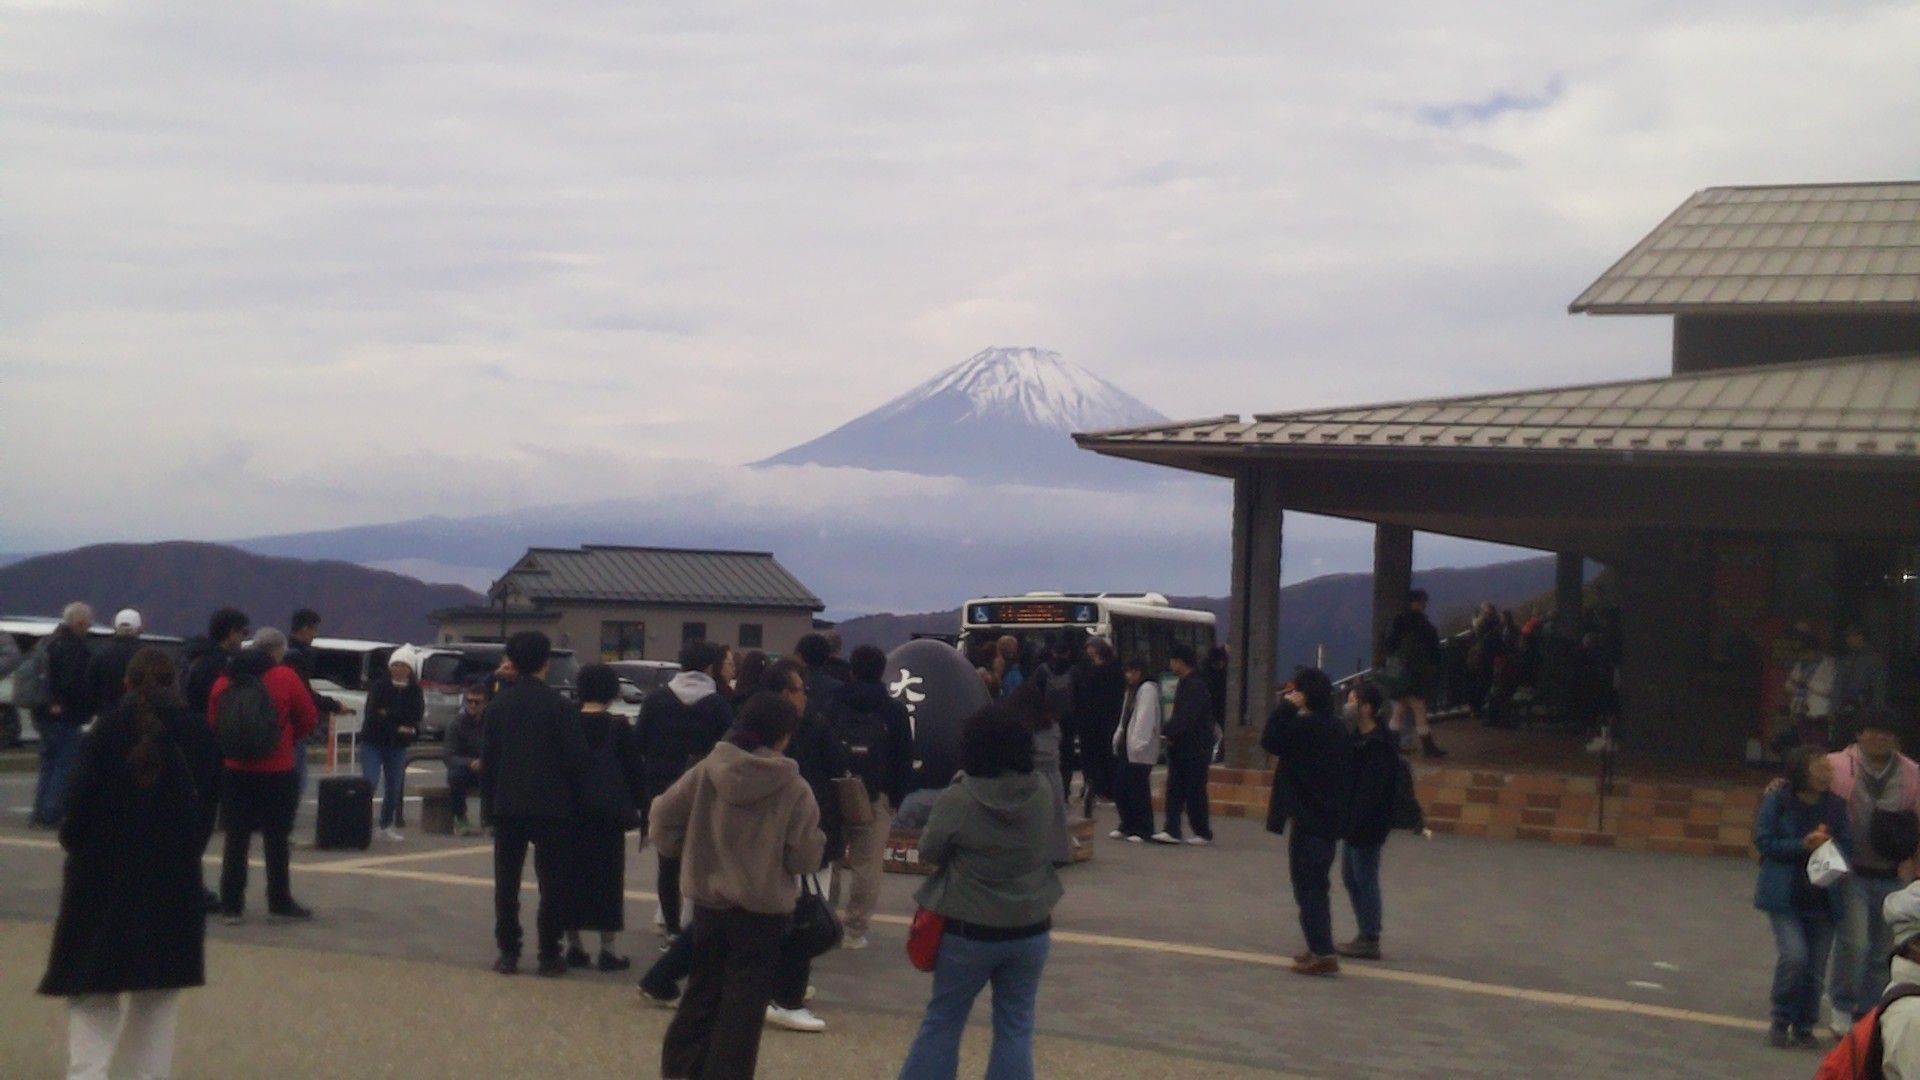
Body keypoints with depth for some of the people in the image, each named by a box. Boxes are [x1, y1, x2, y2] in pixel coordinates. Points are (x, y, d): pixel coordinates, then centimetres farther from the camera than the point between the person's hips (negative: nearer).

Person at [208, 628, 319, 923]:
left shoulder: (224, 681, 4)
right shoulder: (285, 677, -7)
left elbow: (212, 724, 7)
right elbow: (308, 719, -3)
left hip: (234, 770, 3)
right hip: (276, 770, -3)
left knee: (236, 839, 9)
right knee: (276, 839, 7)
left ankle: (231, 905, 9)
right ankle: (280, 902, 12)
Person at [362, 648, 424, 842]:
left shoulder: (415, 691, 1)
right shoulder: (379, 686, -5)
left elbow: (417, 715, -13)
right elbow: (372, 714, -15)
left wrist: (388, 714, -17)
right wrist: (398, 726, -17)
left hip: (397, 746, 3)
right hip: (373, 742, -3)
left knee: (394, 787, 7)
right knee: (369, 782, -13)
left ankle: (387, 825, 21)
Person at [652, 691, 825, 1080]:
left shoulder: (707, 771, -6)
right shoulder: (793, 789, -14)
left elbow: (664, 814, -2)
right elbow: (805, 858, -13)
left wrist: (685, 851, 12)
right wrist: (815, 842, 8)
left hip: (708, 899, 4)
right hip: (763, 909, -4)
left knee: (702, 992, 19)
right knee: (744, 1004, 6)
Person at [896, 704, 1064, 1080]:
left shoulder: (958, 800, -18)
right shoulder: (1042, 794, -7)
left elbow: (929, 851, -3)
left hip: (969, 931, -3)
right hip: (1030, 930, 3)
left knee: (942, 1021, 13)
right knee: (1015, 1026, 11)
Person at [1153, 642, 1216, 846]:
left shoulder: (1196, 686, -17)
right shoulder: (1184, 684, 14)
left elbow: (1187, 718, -24)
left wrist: (1172, 735, -17)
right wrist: (1170, 732, 4)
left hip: (1195, 747, -9)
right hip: (1180, 747, 9)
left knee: (1195, 792, -1)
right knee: (1174, 789, 3)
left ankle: (1203, 833, 10)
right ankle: (1172, 830, 2)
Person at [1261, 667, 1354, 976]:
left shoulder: (1304, 726, -17)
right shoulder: (1338, 729, 10)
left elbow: (1270, 742, -10)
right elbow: (1348, 774, 14)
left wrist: (1285, 707, -7)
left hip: (1308, 820, -9)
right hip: (1331, 819, 9)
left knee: (1308, 886, -6)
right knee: (1318, 885, 18)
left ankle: (1323, 953, -11)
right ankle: (1320, 947, 23)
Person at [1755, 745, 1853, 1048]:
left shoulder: (1835, 805, 4)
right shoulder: (1777, 801, -5)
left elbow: (1848, 847, 7)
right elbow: (1764, 841, -7)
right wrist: (1803, 845, -17)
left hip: (1823, 897, 4)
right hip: (1785, 896, -4)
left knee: (1815, 966, 4)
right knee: (1794, 955, -18)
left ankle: (1804, 1027, 22)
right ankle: (1780, 1023, 1)